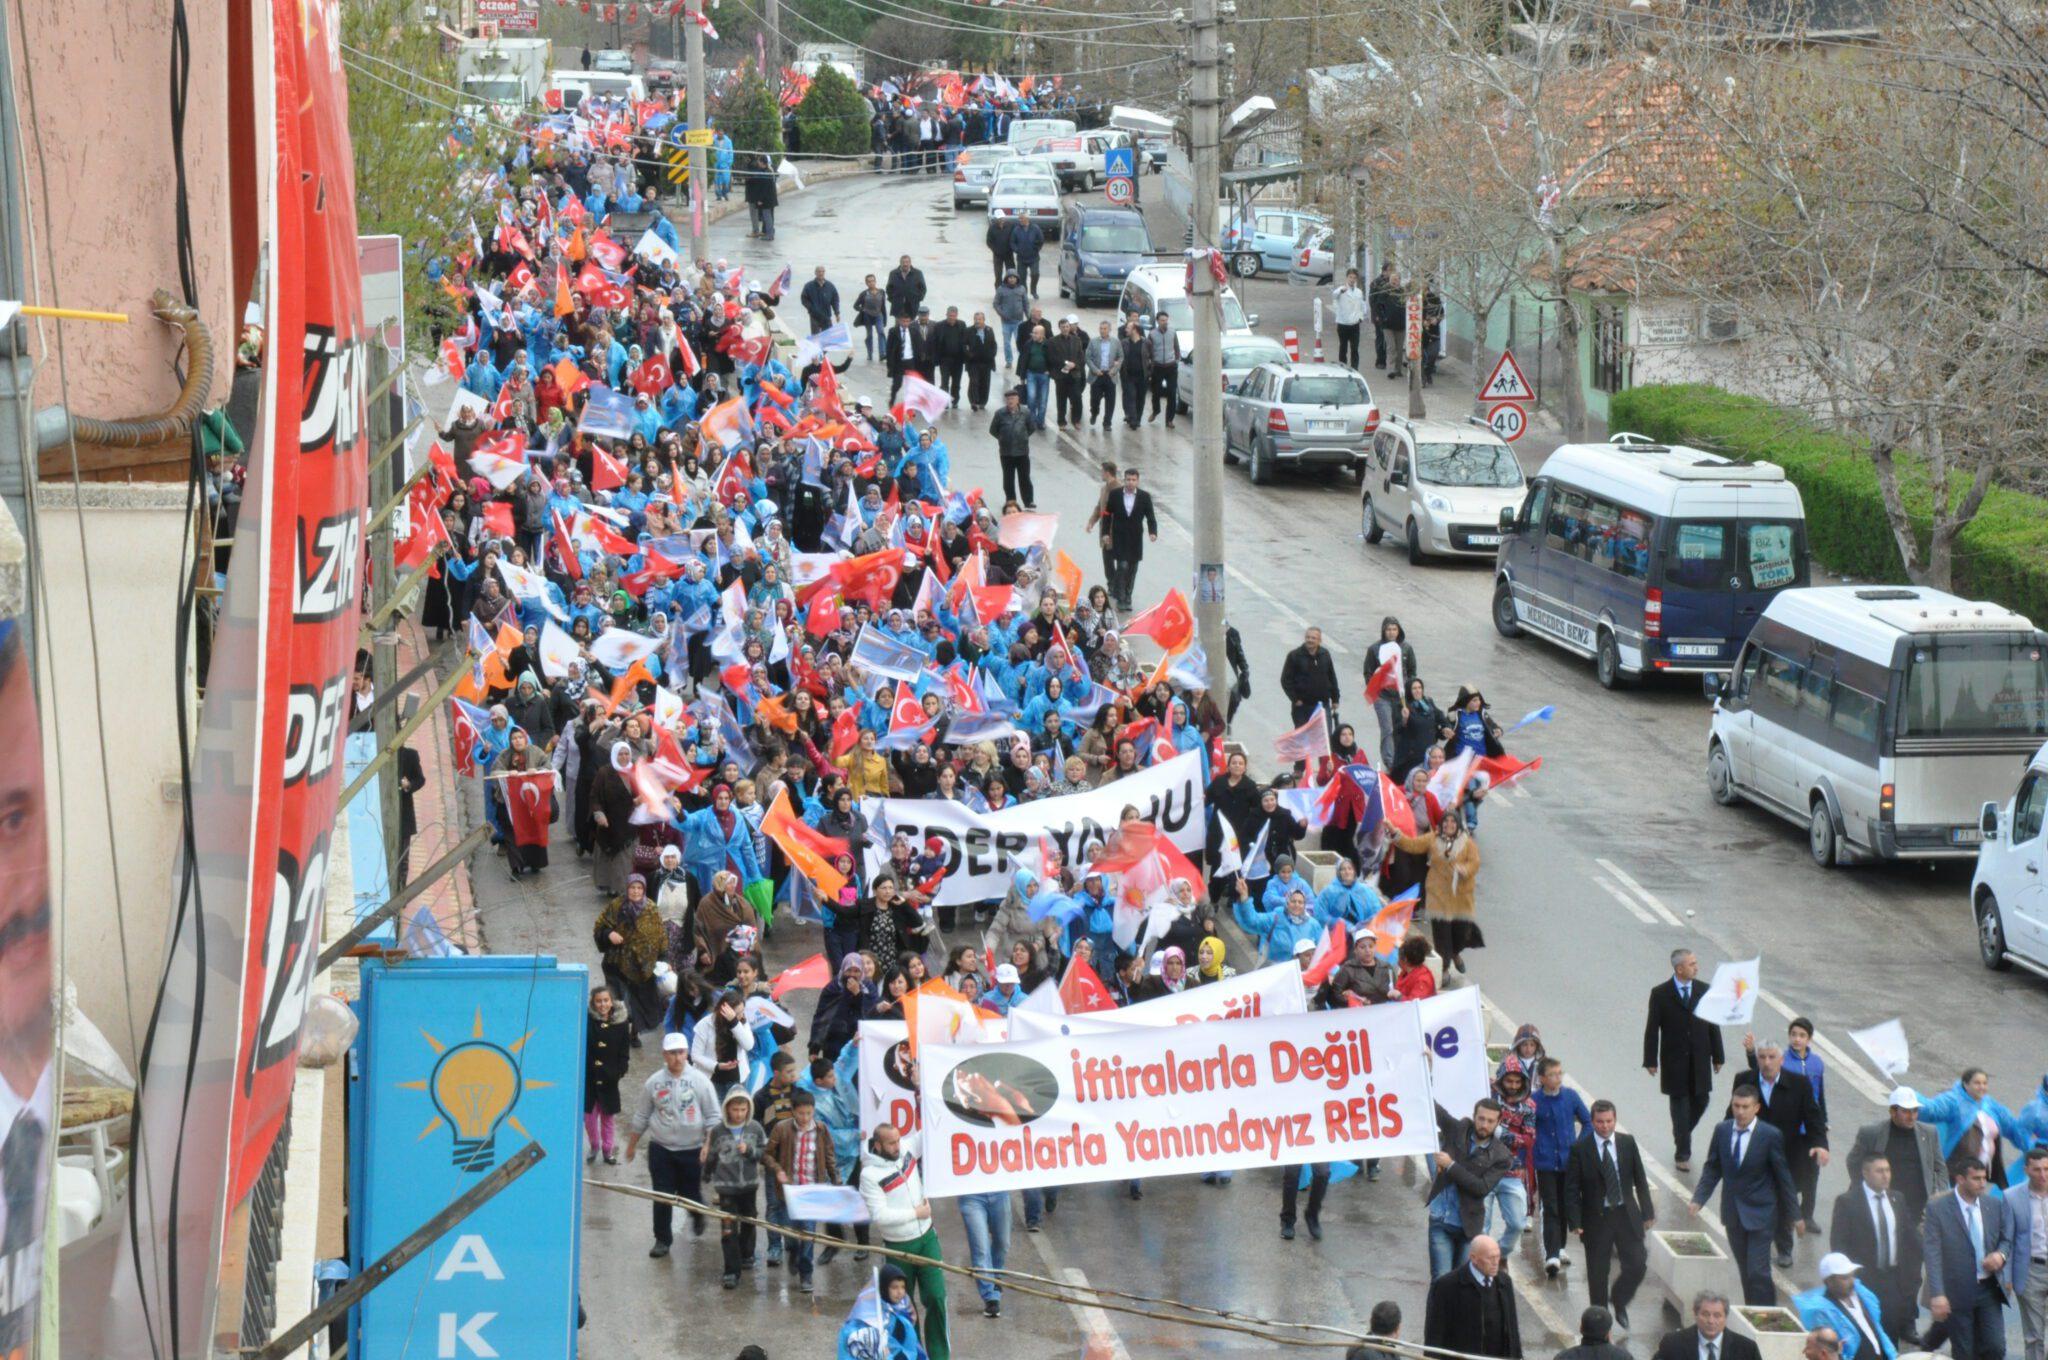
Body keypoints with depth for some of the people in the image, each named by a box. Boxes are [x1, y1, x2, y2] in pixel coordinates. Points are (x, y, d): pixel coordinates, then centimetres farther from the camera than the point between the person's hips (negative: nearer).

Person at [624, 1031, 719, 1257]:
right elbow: (641, 1116, 11)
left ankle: (697, 1215, 42)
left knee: (690, 1193, 8)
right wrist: (632, 1144, 13)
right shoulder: (654, 1082, 1)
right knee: (662, 1197, -1)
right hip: (661, 1148, 1)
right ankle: (662, 1240, 11)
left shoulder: (700, 1081, -4)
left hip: (692, 1150, -1)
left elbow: (713, 1116, -2)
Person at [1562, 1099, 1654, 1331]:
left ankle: (1619, 1301, 25)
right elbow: (1571, 1188, -6)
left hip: (1626, 1215, 2)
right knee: (1597, 1274, 4)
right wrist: (1575, 1222, -12)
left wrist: (1647, 1212, 6)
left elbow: (1640, 1179, 8)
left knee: (1637, 1264, -2)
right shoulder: (1580, 1149, -8)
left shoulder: (1627, 1143, 1)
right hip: (1596, 1218, -2)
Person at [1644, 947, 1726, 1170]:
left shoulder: (1704, 990, 1)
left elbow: (1713, 1025, 6)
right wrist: (1650, 1060, -7)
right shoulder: (1660, 993, -8)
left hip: (1700, 1059, 3)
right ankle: (1682, 1153, 10)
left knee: (1701, 1100, 7)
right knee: (1680, 1105, 2)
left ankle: (1682, 1135, 34)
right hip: (1675, 1061, -3)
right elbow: (1652, 1029, -5)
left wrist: (1718, 1057, 6)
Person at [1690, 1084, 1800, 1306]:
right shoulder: (1721, 1130, 0)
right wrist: (1698, 1199, -6)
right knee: (1745, 1270, 12)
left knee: (1758, 1272, -11)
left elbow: (1783, 1177, -5)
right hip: (1733, 1212, 4)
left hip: (1760, 1214, -4)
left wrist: (1795, 1215, -1)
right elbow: (1712, 1169, 7)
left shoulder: (1770, 1136, -12)